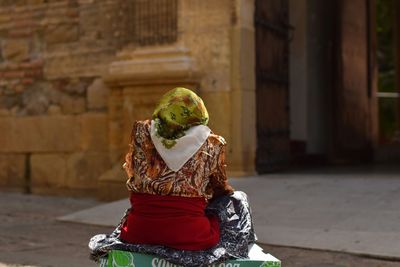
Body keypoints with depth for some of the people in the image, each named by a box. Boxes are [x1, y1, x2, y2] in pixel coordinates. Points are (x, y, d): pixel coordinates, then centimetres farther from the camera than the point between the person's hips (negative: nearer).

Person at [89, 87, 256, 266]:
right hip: (190, 237, -2)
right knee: (237, 200, 23)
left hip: (139, 233, 3)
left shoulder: (141, 133, 3)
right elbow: (220, 189, 16)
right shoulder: (212, 145, 1)